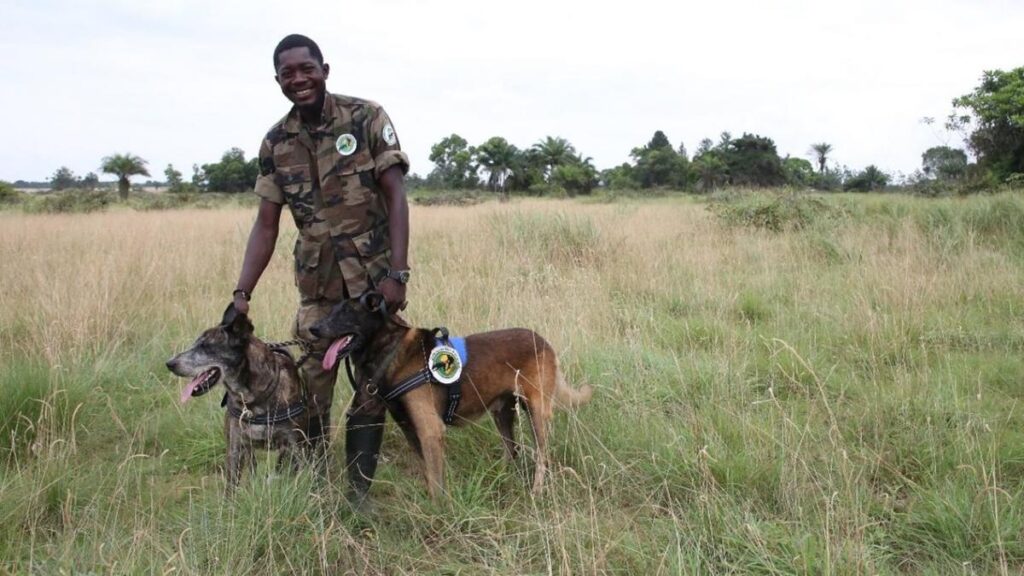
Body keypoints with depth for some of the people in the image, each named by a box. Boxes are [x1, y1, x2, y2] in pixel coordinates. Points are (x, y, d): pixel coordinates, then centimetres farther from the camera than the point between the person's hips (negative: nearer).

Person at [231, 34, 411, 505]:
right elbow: (266, 226, 5)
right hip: (318, 283, 3)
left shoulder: (367, 119, -7)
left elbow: (396, 197, -10)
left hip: (375, 276, -3)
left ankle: (358, 493, 15)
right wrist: (242, 294, -4)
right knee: (308, 390, 3)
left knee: (374, 387, 2)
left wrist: (398, 273, -19)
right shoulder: (275, 144, 3)